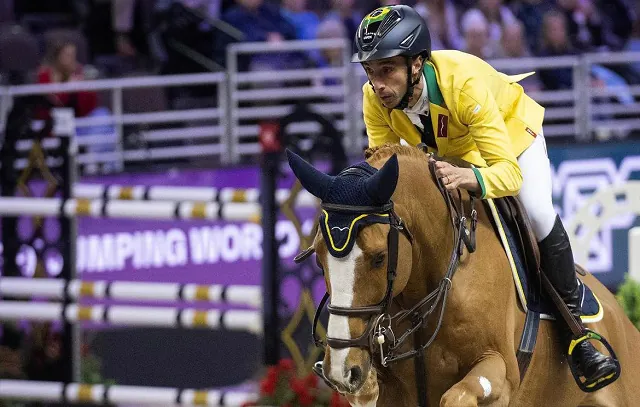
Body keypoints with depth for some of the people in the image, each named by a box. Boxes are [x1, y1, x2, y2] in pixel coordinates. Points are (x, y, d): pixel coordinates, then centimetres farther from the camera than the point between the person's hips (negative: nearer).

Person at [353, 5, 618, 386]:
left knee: (538, 212, -25)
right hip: (445, 148, 5)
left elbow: (509, 172, -47)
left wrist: (471, 178, -69)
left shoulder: (463, 82, -45)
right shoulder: (375, 100, -30)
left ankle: (574, 329, -10)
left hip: (510, 128, -5)